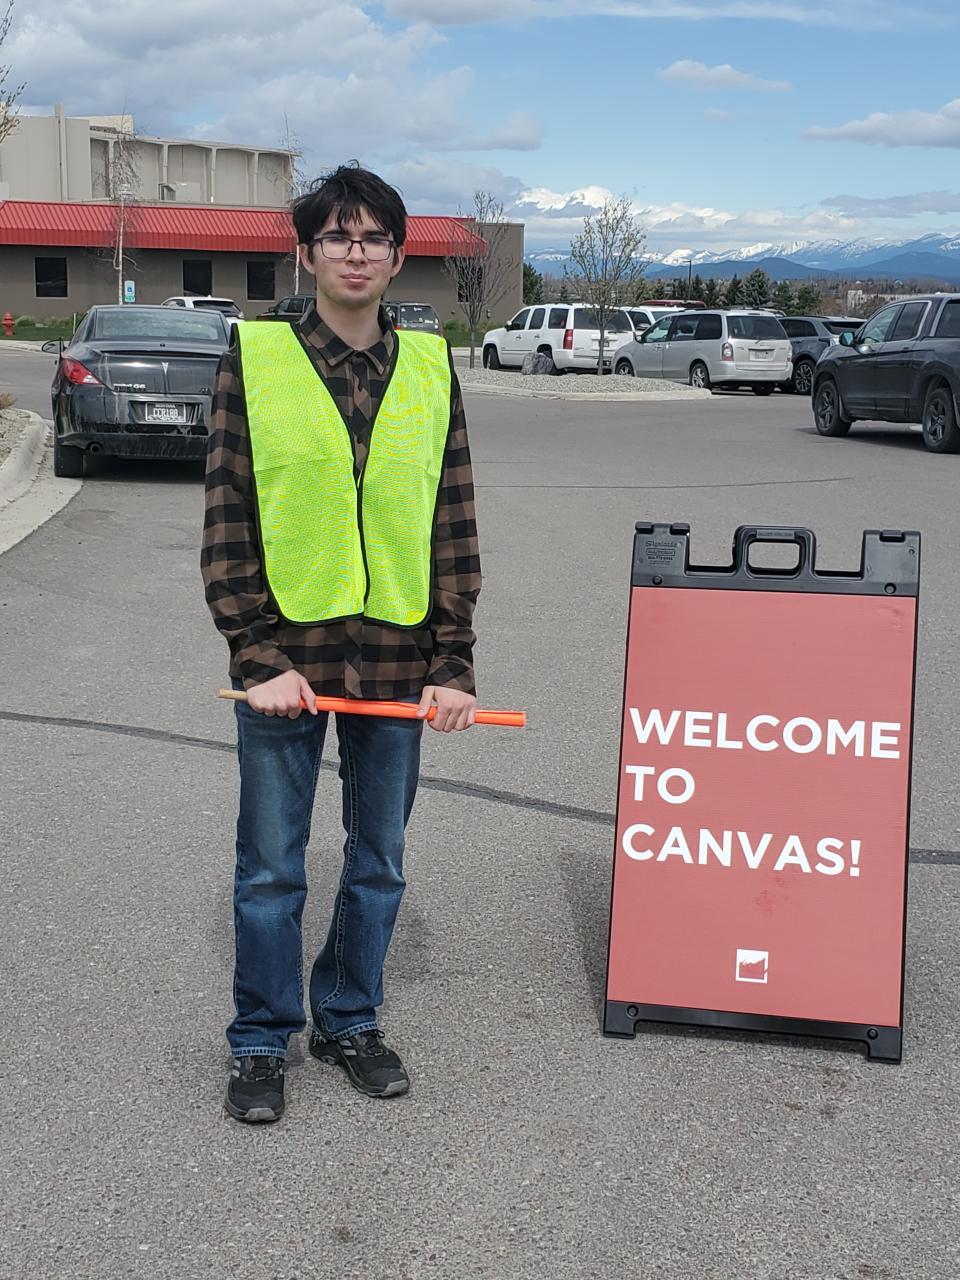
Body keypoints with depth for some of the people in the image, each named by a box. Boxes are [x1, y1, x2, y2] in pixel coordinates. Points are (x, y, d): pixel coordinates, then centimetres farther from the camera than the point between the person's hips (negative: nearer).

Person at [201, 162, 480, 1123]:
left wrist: (452, 665, -2)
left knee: (379, 861, 14)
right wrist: (259, 658, -11)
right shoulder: (255, 358, -2)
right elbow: (227, 524, -4)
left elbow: (455, 528, 6)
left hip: (396, 663, 3)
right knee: (270, 867, 8)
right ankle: (262, 1042, 25)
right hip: (286, 658, -2)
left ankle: (349, 1021, 33)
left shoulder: (429, 367, 5)